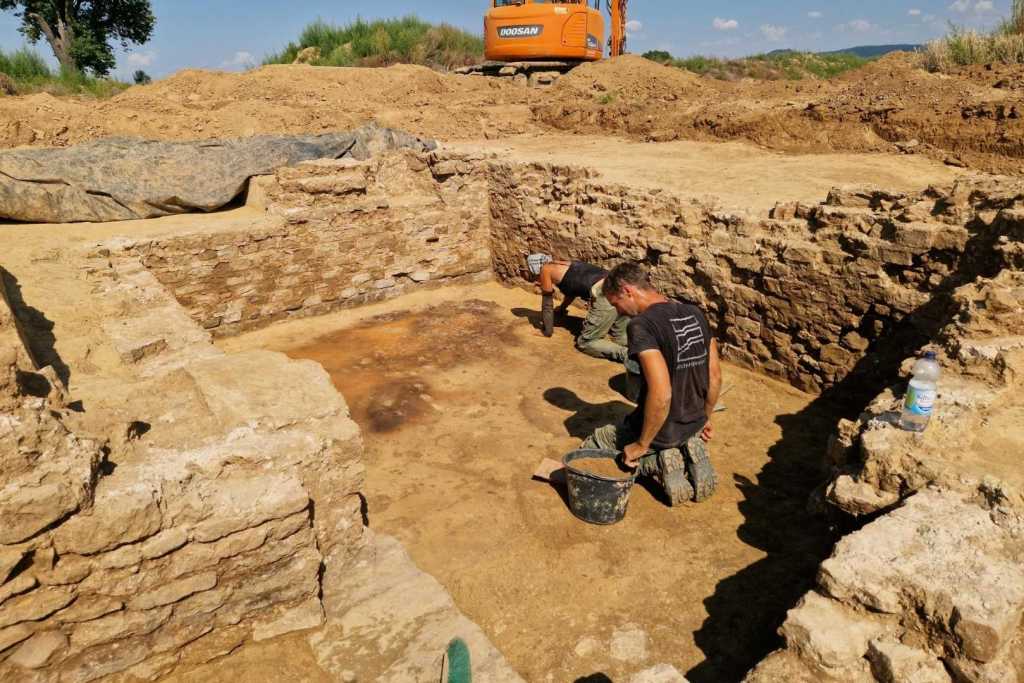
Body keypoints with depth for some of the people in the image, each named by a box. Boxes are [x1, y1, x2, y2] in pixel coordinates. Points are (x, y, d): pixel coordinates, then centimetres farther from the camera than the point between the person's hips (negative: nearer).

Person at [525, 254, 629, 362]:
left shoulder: (545, 270, 11)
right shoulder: (565, 264, 33)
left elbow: (547, 303, 17)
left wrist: (547, 331, 29)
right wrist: (561, 309, 66)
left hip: (604, 294, -8)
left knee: (584, 343, 3)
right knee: (620, 339, 21)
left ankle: (623, 353, -15)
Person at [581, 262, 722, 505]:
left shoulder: (642, 325, -24)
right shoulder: (695, 314, 0)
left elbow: (661, 394, -31)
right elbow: (715, 376, 7)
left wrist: (641, 445, -19)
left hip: (662, 430, -7)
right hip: (694, 425, 8)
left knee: (590, 448, 16)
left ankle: (659, 466, 0)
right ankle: (688, 452, 11)